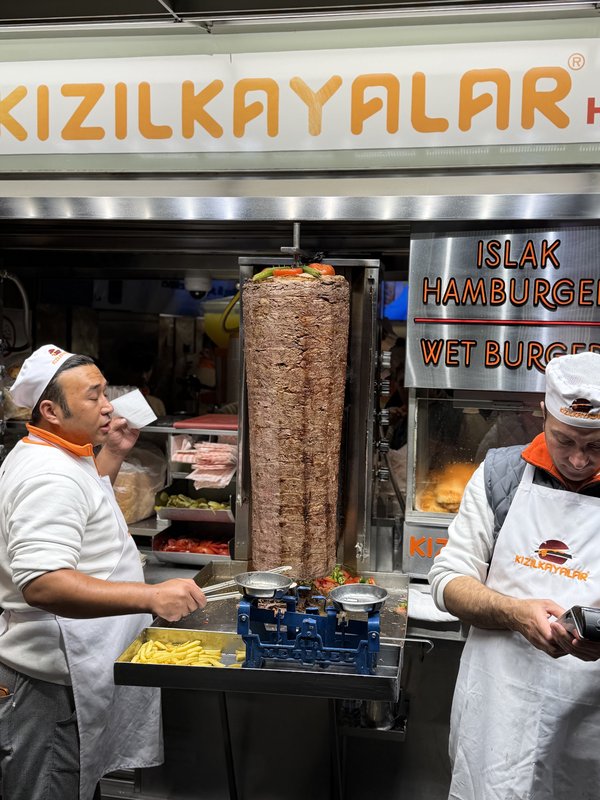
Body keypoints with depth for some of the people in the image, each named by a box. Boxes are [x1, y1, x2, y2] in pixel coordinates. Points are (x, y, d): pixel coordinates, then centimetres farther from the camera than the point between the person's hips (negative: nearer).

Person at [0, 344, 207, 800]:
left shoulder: (54, 457, 10)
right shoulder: (49, 476, -24)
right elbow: (41, 585, -35)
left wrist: (114, 453, 17)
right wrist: (151, 597, -40)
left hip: (73, 672, 10)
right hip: (55, 683, -10)